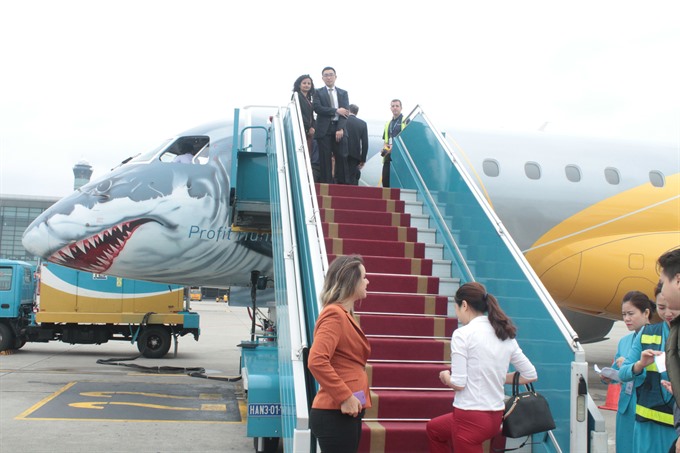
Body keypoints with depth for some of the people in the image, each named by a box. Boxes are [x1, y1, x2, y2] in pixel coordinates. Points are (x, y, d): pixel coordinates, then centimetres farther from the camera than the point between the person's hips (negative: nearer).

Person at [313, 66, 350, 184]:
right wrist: (336, 111, -10)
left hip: (339, 130, 2)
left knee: (342, 158, -4)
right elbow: (317, 108, -7)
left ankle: (342, 185, -1)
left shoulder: (343, 93, 15)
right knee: (325, 160, -4)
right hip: (324, 130, -2)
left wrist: (341, 128, -11)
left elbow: (346, 112, 4)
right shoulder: (318, 92, 10)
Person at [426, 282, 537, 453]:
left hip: (471, 417, -8)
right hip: (495, 417, 8)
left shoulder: (463, 334, -15)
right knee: (434, 428, 30)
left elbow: (458, 383, -17)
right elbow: (531, 374, 10)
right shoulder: (506, 335, 6)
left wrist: (445, 376, 4)